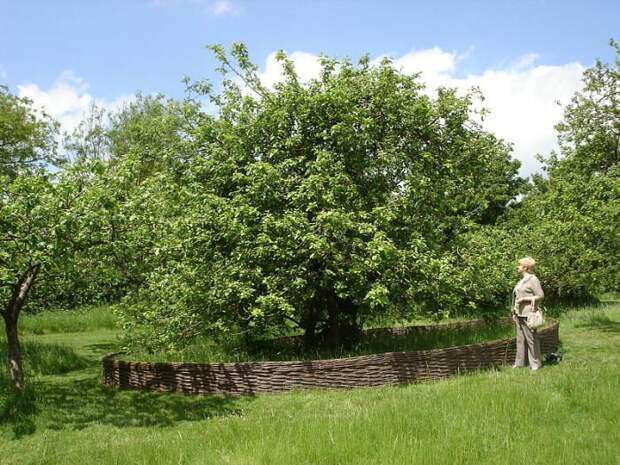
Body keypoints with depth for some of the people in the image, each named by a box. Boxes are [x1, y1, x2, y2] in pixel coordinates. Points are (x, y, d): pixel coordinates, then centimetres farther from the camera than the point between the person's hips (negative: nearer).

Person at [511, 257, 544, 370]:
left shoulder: (533, 280, -10)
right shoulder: (522, 280, 15)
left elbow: (541, 296, -14)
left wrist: (524, 299, -18)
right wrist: (514, 312, 17)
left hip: (528, 314, -8)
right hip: (519, 314, 8)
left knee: (531, 338, -2)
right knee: (520, 339, 11)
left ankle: (535, 363, 6)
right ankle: (520, 362, 18)